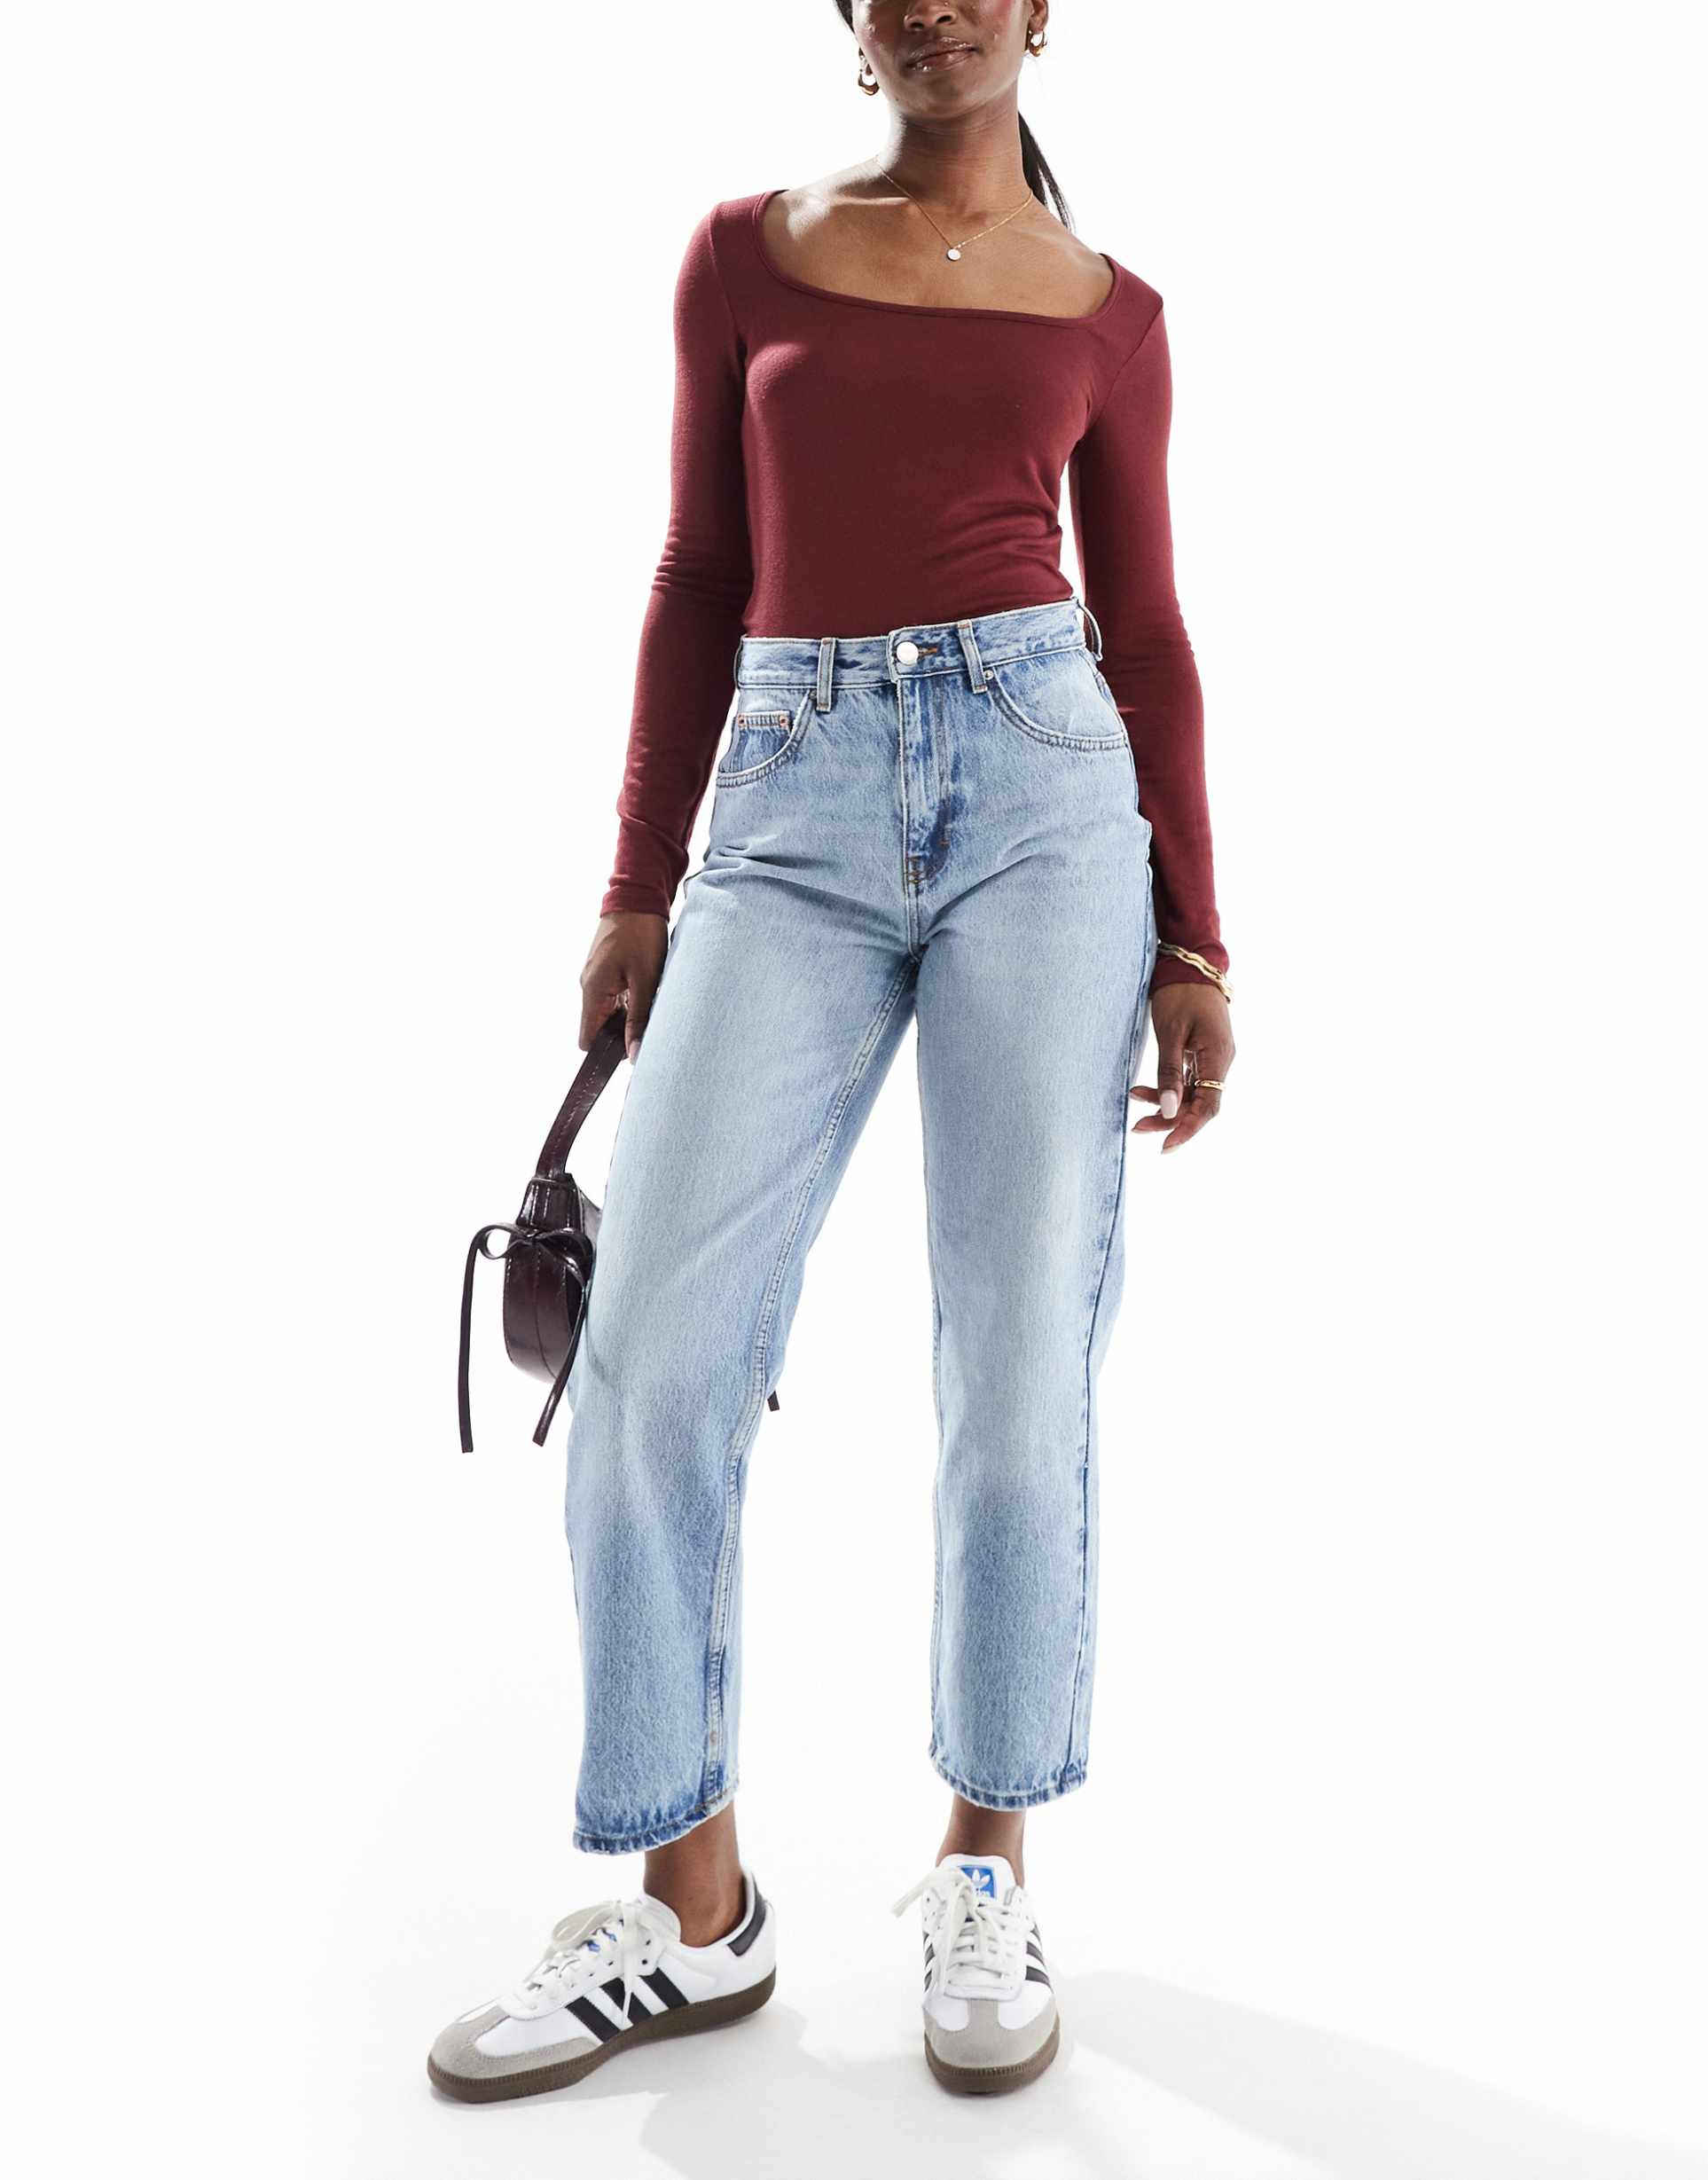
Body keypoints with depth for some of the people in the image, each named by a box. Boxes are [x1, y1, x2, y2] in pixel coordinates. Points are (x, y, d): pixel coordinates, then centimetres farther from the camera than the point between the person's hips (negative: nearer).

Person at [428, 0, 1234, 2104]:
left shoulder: (1103, 310, 13)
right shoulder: (744, 254, 15)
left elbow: (1149, 634, 12)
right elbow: (699, 586, 13)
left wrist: (1193, 939, 4)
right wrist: (636, 889, 8)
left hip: (1042, 785, 0)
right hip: (793, 809, 1)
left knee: (1023, 1363, -2)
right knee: (649, 1361, -7)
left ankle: (985, 1865, 18)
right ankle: (691, 1906, 10)